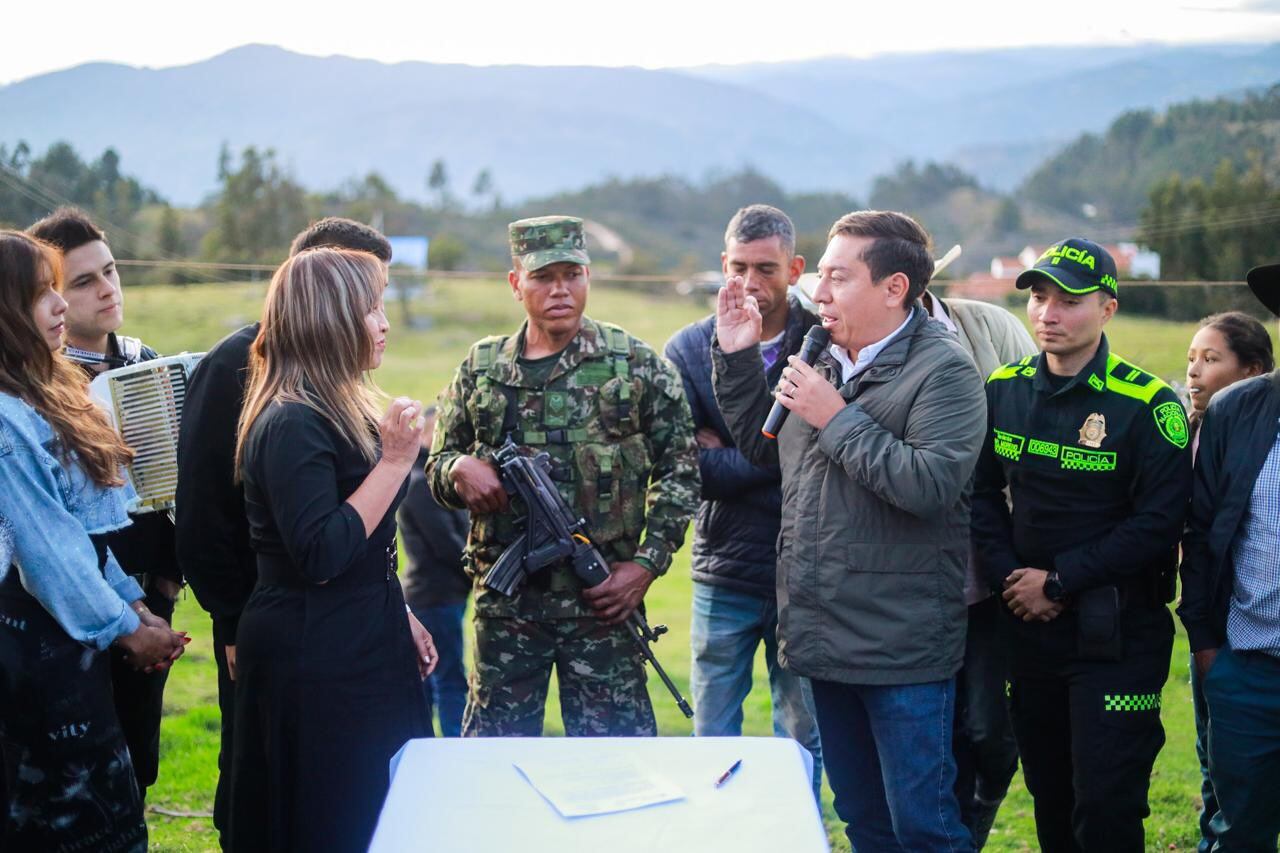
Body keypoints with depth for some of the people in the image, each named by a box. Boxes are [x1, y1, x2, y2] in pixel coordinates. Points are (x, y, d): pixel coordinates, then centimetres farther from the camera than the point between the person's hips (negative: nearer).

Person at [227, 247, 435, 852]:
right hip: (314, 664, -10)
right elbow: (320, 555, -26)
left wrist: (399, 619, 21)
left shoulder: (338, 411, 13)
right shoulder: (292, 425, -19)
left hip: (362, 649, 10)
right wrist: (393, 461, -22)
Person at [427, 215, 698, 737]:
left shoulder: (637, 365, 2)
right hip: (504, 599, 2)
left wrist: (648, 562, -6)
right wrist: (460, 468, -10)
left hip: (602, 597, -2)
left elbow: (678, 471, 3)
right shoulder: (482, 368, 7)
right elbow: (437, 466, 14)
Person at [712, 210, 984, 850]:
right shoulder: (821, 361, 11)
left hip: (902, 651, -8)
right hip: (826, 642, 8)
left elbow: (930, 484, -26)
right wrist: (736, 357, 10)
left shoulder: (942, 370, -12)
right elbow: (761, 446, 23)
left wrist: (837, 418, -19)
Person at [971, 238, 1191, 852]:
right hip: (1028, 625, 5)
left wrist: (1059, 581, -14)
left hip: (1118, 634, -5)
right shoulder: (1003, 390, 4)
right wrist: (1008, 578, -7)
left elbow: (1159, 523, -16)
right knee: (1049, 796, 16)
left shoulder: (1147, 404, -13)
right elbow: (982, 494, 8)